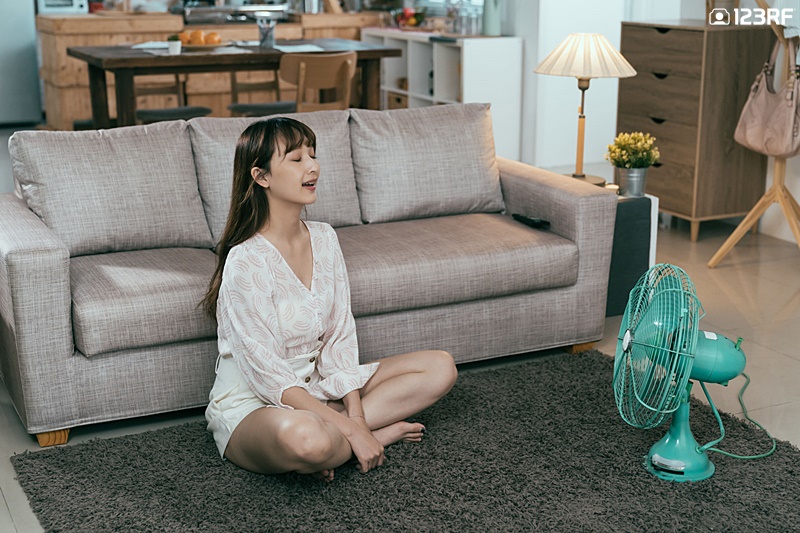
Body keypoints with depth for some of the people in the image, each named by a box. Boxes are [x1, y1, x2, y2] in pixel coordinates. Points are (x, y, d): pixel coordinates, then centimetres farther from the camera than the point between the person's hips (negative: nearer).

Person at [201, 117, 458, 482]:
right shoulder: (246, 262, -21)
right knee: (302, 436, -44)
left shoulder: (324, 239, 1)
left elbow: (340, 336, 1)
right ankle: (379, 431, -13)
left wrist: (355, 415, -13)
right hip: (250, 405, -8)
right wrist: (351, 429, -25)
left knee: (441, 367, 0)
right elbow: (269, 376, -23)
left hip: (314, 387, 8)